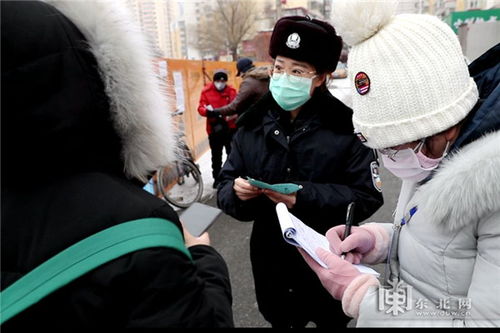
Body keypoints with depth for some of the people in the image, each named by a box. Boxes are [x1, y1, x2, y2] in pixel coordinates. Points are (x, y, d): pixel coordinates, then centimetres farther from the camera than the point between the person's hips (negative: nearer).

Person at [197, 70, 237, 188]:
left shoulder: (231, 91, 1)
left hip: (230, 128, 1)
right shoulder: (207, 91, -3)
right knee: (216, 155, 9)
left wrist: (232, 114, -25)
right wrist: (207, 110, -29)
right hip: (214, 129, 0)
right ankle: (217, 178, 23)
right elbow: (200, 108, -7)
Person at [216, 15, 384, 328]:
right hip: (271, 258, 3)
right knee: (280, 320, 24)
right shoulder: (253, 124, -3)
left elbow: (368, 195, -15)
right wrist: (236, 192, -24)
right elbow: (225, 187, 0)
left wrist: (305, 196, -27)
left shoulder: (345, 126, -13)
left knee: (331, 321, 23)